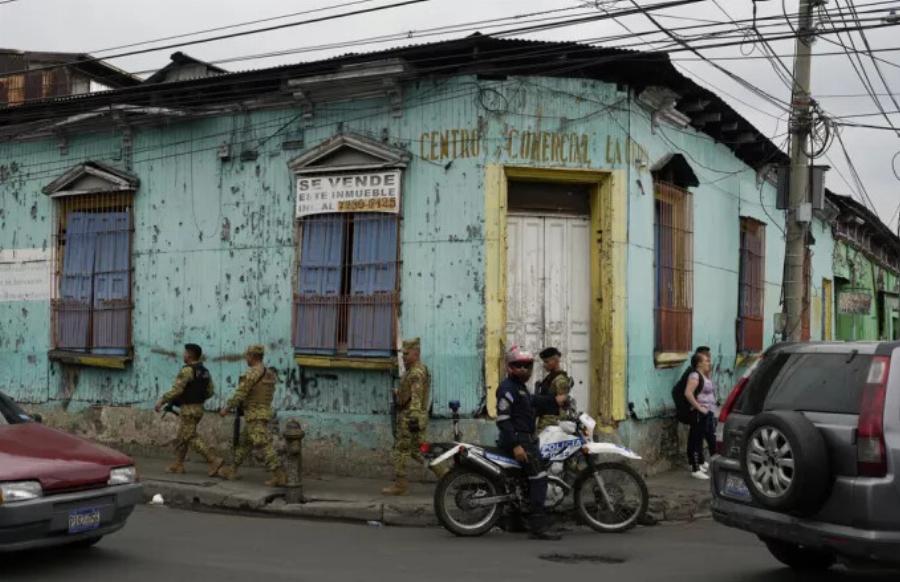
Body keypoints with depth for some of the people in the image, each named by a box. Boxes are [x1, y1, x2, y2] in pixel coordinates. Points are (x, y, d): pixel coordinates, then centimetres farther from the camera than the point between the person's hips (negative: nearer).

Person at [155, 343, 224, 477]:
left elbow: (176, 390, -21)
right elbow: (210, 391, 13)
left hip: (188, 409, -9)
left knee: (191, 438, -8)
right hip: (199, 408, 9)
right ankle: (178, 465, 20)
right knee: (182, 437, 17)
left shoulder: (187, 370, -17)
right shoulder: (204, 371, 10)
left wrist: (161, 401, -12)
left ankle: (214, 460, -16)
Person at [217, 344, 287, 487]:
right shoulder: (269, 374, 12)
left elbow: (239, 395, -16)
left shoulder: (251, 373, -16)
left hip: (255, 416, -10)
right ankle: (232, 471, 28)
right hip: (265, 412, 10)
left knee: (264, 446, -11)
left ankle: (279, 476, -15)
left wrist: (227, 408, -2)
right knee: (244, 443, 19)